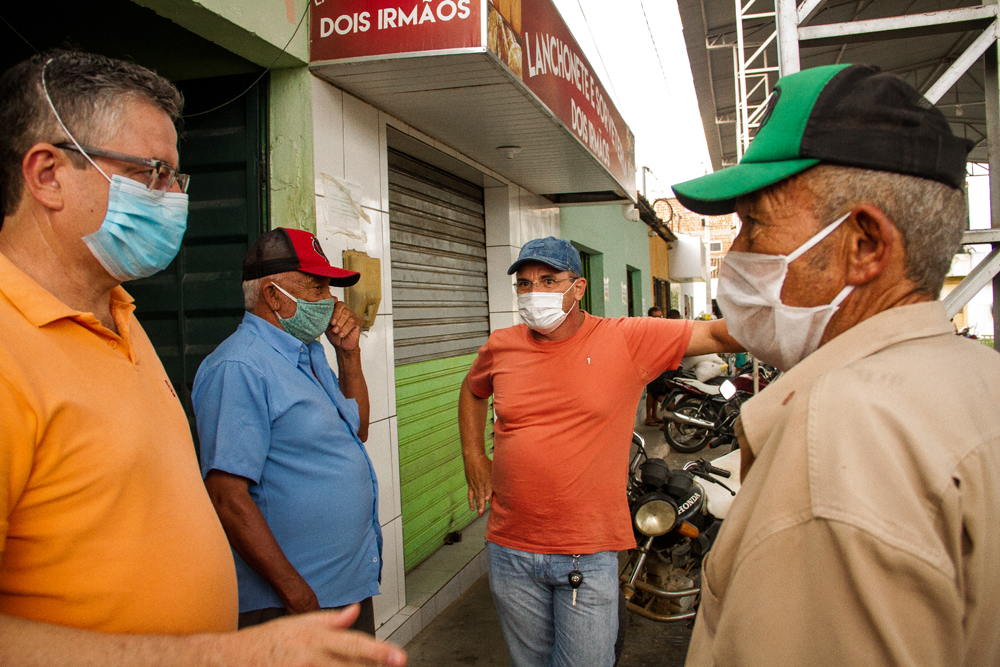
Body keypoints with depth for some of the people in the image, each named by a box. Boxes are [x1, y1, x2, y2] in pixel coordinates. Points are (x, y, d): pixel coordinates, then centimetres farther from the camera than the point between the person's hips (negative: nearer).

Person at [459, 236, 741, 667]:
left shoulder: (626, 340, -9)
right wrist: (473, 456, 12)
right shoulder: (500, 347, 1)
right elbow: (472, 390, 21)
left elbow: (715, 335, -12)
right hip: (510, 549, 4)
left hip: (589, 555, -3)